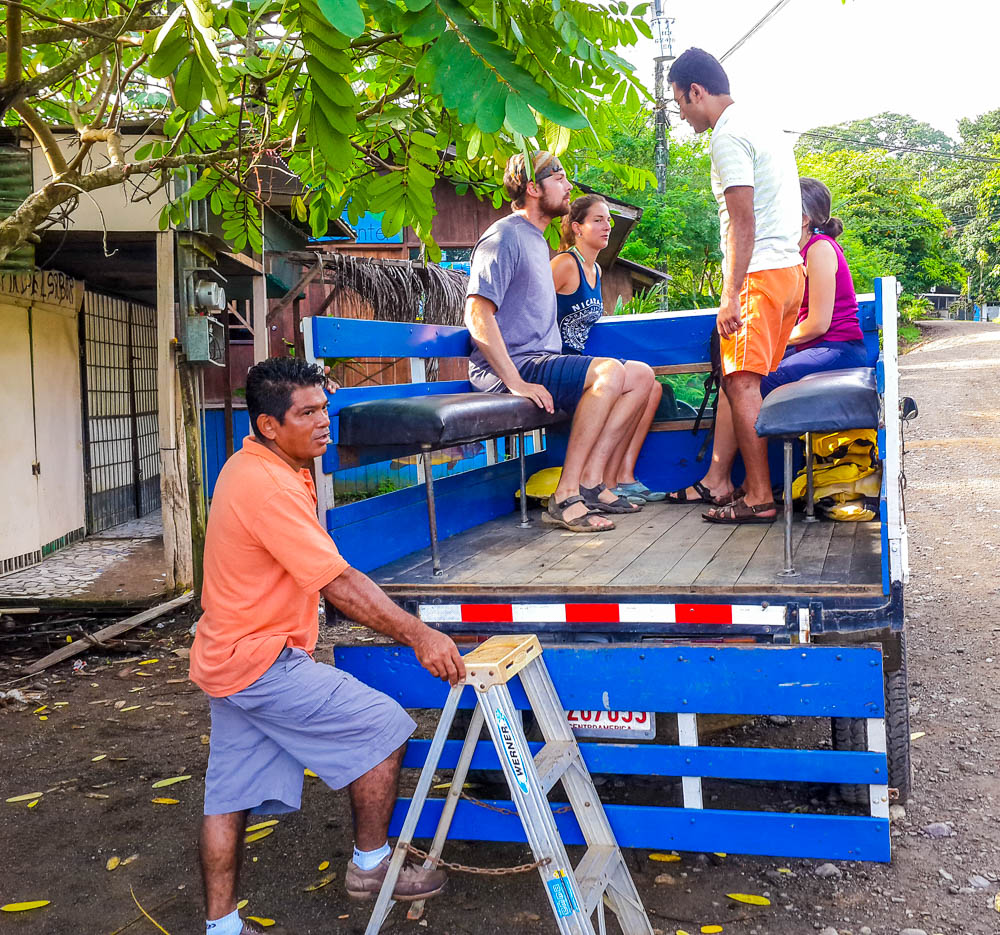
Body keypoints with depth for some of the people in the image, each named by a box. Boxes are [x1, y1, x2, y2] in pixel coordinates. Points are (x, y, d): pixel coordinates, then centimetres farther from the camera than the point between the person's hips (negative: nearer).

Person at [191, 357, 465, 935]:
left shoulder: (249, 465, 7)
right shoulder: (270, 487, -24)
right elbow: (337, 584, -28)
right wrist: (418, 636, -26)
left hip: (227, 659, 11)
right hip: (263, 662, -11)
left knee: (231, 797, 14)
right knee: (383, 726, -3)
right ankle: (371, 864, 11)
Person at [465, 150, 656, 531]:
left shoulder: (537, 240, 24)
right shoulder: (504, 236, -8)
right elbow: (477, 314, -19)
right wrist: (515, 381, -25)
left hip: (540, 361, 9)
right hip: (509, 368, -9)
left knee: (641, 375, -2)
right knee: (609, 371, -29)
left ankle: (591, 480, -10)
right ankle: (566, 497, -28)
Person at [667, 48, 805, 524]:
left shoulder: (729, 137, -10)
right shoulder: (764, 130, 22)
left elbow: (743, 222, -19)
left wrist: (731, 295, -22)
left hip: (759, 274, -10)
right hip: (790, 270, 10)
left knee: (742, 382, -9)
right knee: (740, 380, 12)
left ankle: (759, 498, -8)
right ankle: (755, 482, 14)